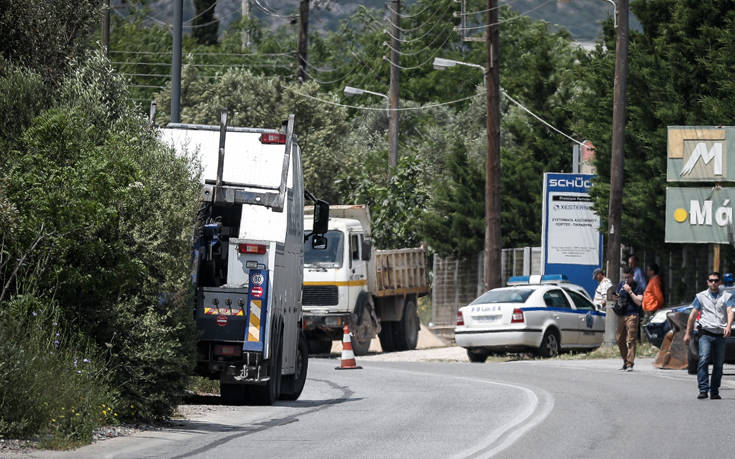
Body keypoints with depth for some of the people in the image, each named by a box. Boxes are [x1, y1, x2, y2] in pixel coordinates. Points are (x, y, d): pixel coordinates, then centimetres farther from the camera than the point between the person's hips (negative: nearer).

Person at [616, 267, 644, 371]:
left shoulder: (637, 287, -1)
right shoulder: (621, 284, 15)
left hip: (632, 315, -6)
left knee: (631, 340, -11)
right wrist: (616, 298, 0)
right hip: (621, 315, 6)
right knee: (620, 340, 8)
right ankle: (625, 361, 21)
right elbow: (617, 296, 24)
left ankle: (630, 364, -15)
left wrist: (630, 292, -15)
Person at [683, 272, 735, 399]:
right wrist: (688, 333, 9)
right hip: (706, 334, -1)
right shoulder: (701, 297, 11)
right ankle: (703, 390, -22)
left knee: (718, 365, 4)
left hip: (720, 336, 1)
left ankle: (714, 391, 14)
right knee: (703, 360, -19)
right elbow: (693, 315, 12)